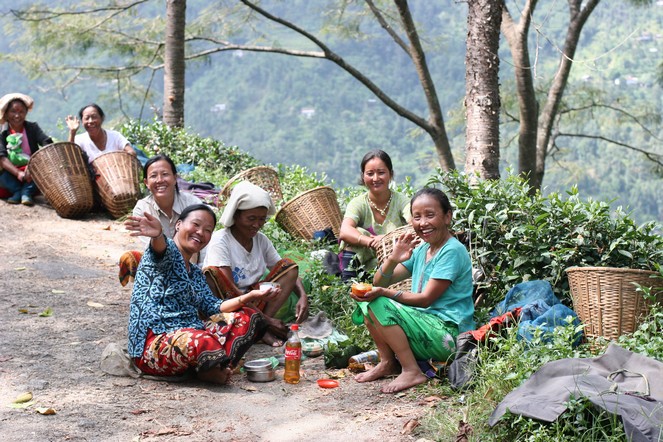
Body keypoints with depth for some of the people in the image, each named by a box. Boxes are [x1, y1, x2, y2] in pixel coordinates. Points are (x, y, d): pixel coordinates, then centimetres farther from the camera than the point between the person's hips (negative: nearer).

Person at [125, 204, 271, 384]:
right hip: (153, 343, -9)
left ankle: (221, 367, -21)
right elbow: (161, 248, -28)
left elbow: (213, 307, 16)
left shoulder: (196, 274, 24)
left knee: (249, 317, 1)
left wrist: (248, 297, 4)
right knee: (207, 344, -40)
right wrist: (158, 234, -52)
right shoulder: (167, 251, -2)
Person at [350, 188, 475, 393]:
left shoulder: (452, 251, -12)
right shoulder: (421, 250, 12)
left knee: (378, 304, -21)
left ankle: (411, 371, -17)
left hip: (449, 336, -9)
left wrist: (384, 293, -21)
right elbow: (379, 283, 6)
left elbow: (425, 299, -17)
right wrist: (393, 259, -12)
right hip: (425, 326, 9)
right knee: (366, 300, 3)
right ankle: (388, 362, 6)